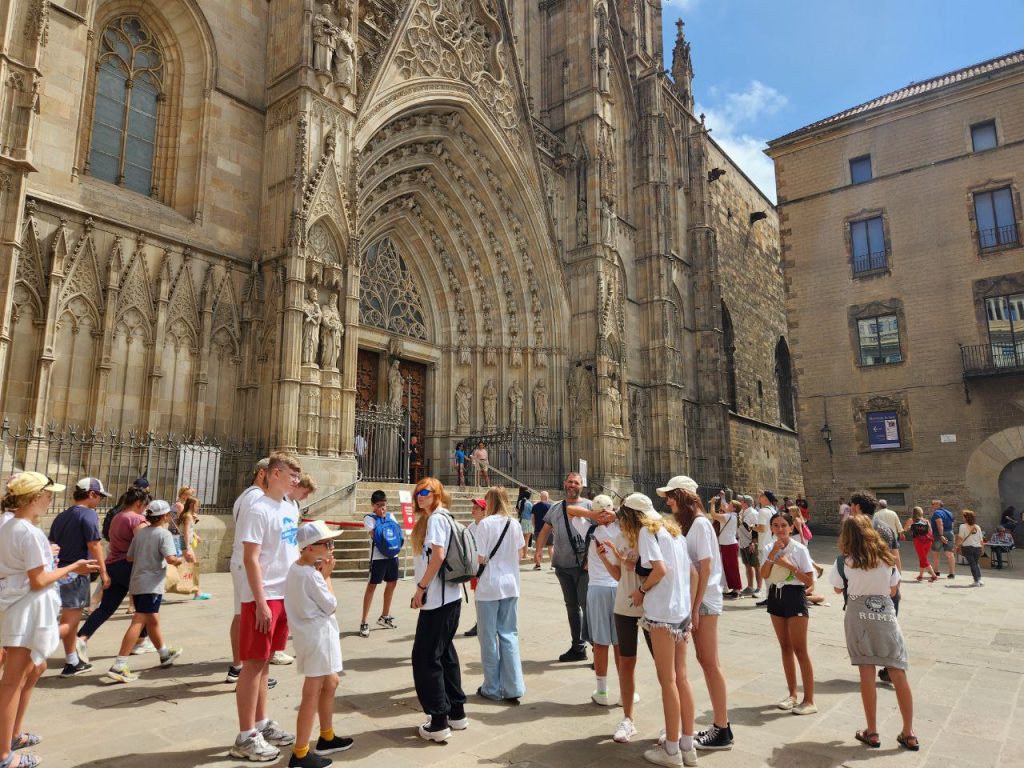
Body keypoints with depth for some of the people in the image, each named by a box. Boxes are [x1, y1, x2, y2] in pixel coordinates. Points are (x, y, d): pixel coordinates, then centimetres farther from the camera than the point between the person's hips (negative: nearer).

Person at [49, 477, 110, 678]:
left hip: (60, 571, 9)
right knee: (70, 622, -3)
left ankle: (72, 663, 26)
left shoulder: (62, 516, 14)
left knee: (69, 620, 17)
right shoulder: (88, 514, -12)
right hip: (77, 573, -9)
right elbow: (94, 545, -16)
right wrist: (103, 572, -10)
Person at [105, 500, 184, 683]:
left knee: (153, 620, 20)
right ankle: (118, 666, -13)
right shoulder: (164, 534, -12)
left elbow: (129, 557, 11)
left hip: (136, 583, 8)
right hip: (151, 585, -8)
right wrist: (179, 560, -2)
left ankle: (165, 653, 38)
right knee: (139, 622, -8)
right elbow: (170, 559, -22)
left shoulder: (140, 533, 8)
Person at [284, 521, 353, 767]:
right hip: (317, 635, -10)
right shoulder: (311, 575, -23)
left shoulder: (295, 569, 6)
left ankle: (327, 737, 35)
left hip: (313, 634, 10)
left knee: (330, 683, 22)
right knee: (312, 692, -2)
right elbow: (331, 605, -13)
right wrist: (326, 575, -9)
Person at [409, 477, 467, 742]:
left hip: (438, 598, -9)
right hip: (449, 597, 9)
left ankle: (439, 722, 4)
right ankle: (457, 713, 25)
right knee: (445, 652, 16)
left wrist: (420, 587, -14)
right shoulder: (437, 517, 16)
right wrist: (424, 589, 13)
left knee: (425, 656, -2)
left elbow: (438, 556, -21)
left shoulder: (436, 517, -12)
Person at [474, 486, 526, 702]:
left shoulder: (485, 524, -13)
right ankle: (513, 688, 13)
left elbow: (479, 559, -14)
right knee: (509, 634, 12)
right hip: (511, 585, 5)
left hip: (489, 587, -4)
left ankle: (492, 688, 18)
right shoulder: (515, 524, 1)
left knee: (489, 637, 8)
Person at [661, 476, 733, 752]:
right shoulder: (688, 524, 11)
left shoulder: (700, 524, -15)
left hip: (705, 600, -8)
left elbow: (706, 568, -18)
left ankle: (722, 731, 9)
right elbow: (686, 564, 9)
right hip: (694, 599, 8)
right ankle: (720, 725, 23)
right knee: (704, 660, 13)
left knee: (710, 663, -1)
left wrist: (696, 607, -17)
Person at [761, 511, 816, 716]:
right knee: (785, 647, 13)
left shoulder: (799, 549, -10)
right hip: (775, 595, 5)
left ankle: (809, 700, 3)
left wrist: (789, 564, -20)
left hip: (794, 596, -5)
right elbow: (764, 574, -8)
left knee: (799, 649, -5)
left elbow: (809, 580, -12)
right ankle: (792, 694, 24)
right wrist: (773, 553, -17)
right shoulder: (769, 548, 4)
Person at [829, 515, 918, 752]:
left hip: (859, 617, -2)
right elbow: (893, 591, 10)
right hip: (885, 616, 2)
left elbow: (838, 589, 5)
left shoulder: (845, 560, -6)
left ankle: (872, 732, 11)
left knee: (867, 673, 3)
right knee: (898, 673, 7)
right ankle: (908, 734, 14)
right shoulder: (886, 556, 2)